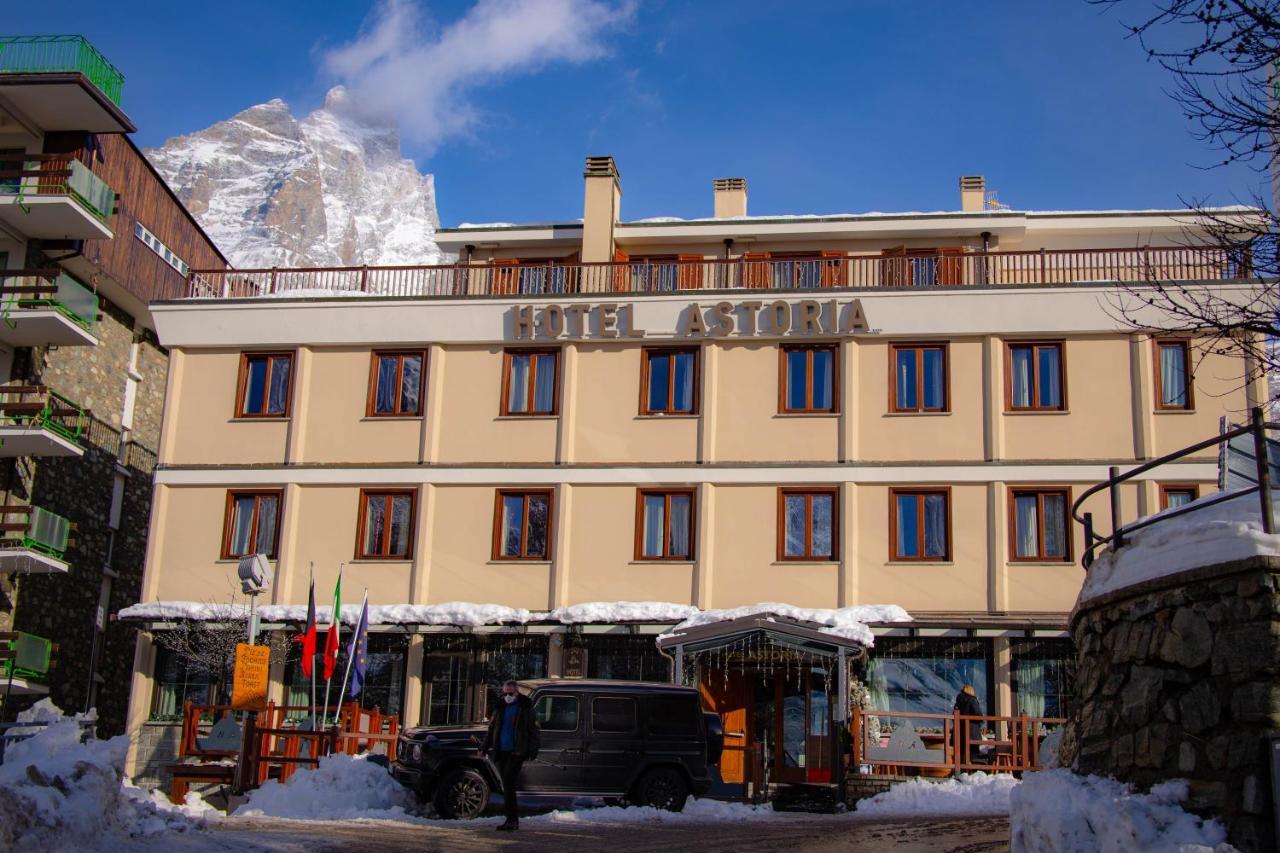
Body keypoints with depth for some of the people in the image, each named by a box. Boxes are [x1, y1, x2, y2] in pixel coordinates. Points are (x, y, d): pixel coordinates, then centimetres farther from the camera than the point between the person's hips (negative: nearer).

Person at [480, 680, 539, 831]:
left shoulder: (525, 707, 0)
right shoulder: (500, 708, 15)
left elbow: (533, 731, -2)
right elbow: (491, 728, 21)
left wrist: (532, 750, -11)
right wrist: (485, 747, 13)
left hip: (516, 752, -6)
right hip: (502, 752, 6)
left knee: (508, 785, -14)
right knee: (507, 786, 7)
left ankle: (512, 819, -13)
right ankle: (512, 820, 13)